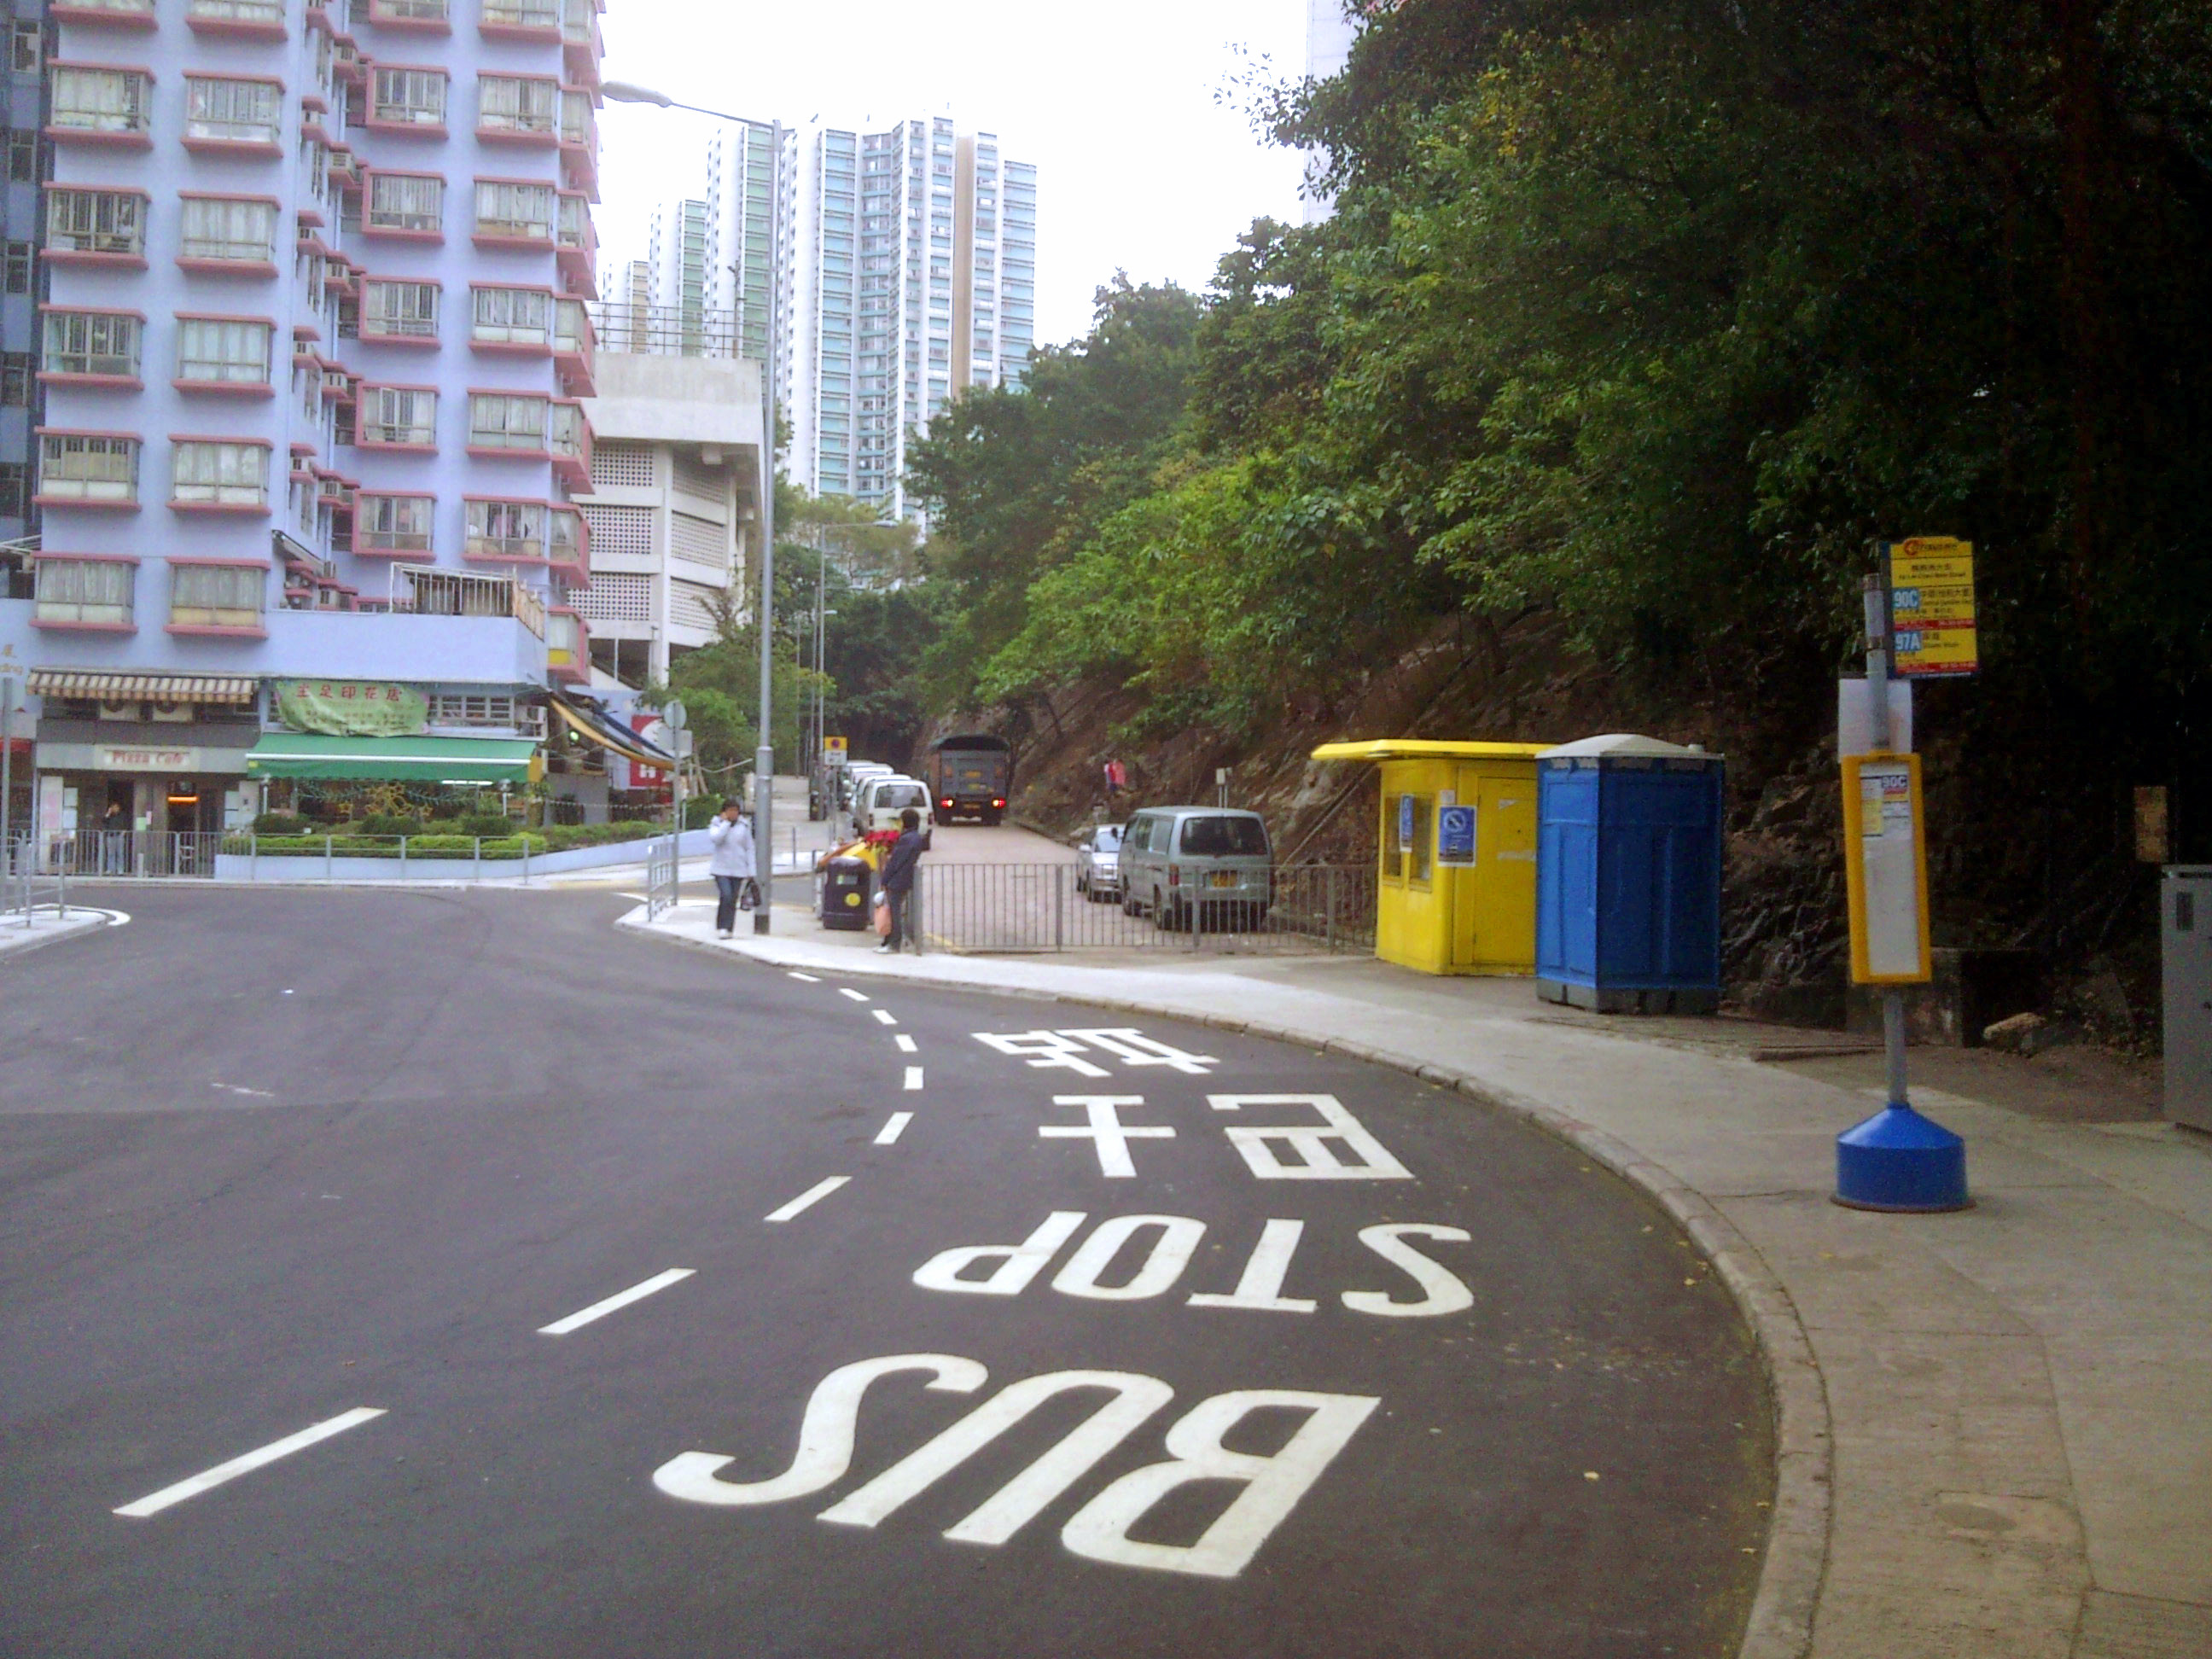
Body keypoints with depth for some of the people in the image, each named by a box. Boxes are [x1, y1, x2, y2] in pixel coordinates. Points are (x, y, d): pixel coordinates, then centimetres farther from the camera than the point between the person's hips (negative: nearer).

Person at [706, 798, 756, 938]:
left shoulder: (744, 826, 6)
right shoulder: (717, 824, 1)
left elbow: (749, 848, 10)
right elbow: (715, 838, -21)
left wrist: (750, 870, 6)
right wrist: (726, 822, -14)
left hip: (738, 869, 2)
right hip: (721, 868, -2)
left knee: (733, 900, 5)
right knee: (726, 896, -18)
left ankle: (729, 930, 13)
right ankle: (722, 927, -10)